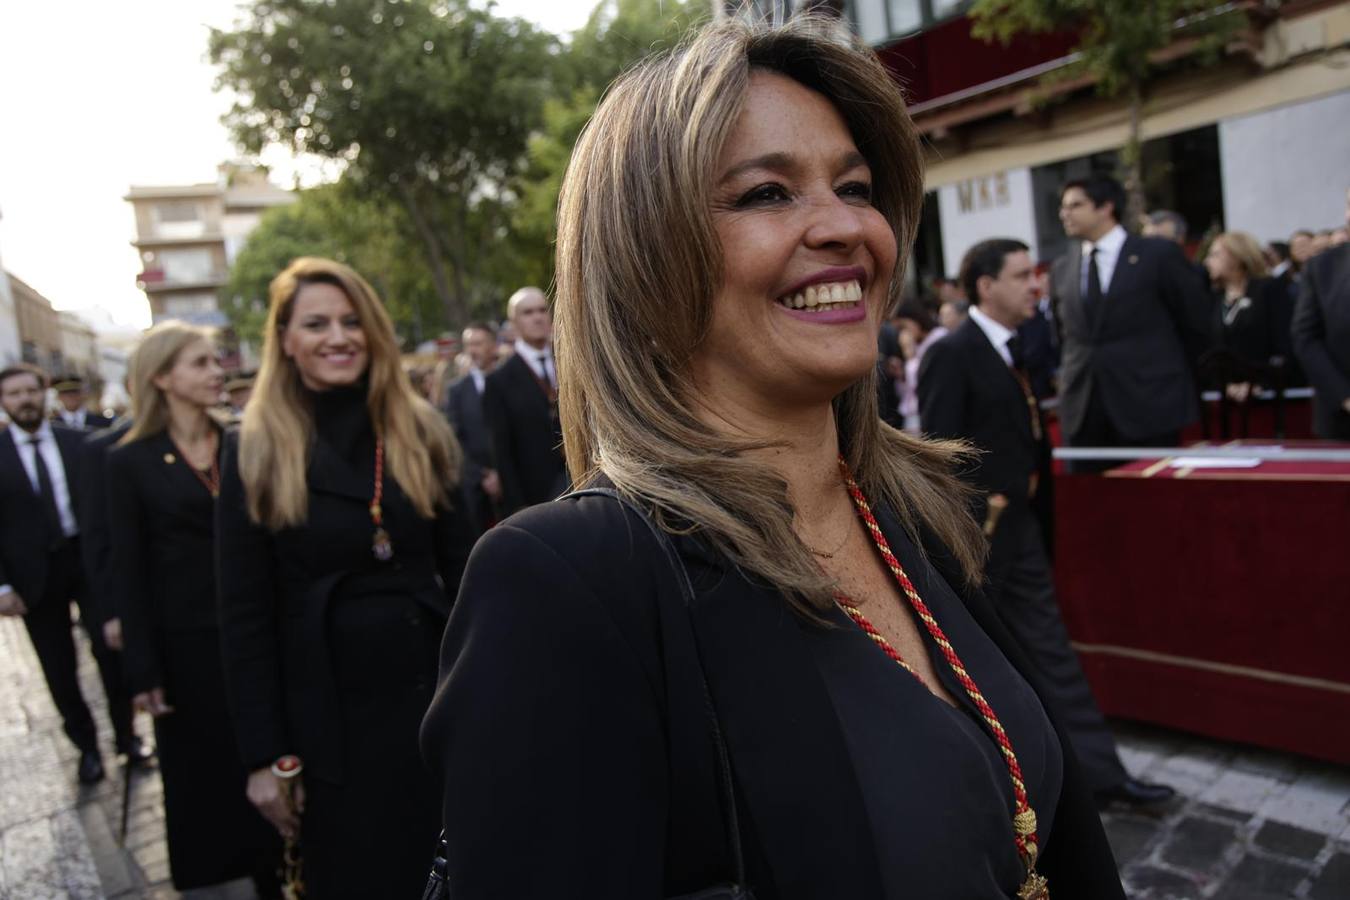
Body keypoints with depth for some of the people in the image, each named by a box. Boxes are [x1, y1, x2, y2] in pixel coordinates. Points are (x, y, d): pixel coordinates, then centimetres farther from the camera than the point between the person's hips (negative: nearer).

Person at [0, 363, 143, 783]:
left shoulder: (79, 442, 1)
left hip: (88, 559, 0)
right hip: (35, 573, 0)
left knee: (110, 650, 5)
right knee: (59, 669, 10)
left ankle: (126, 734, 23)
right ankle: (87, 746, 26)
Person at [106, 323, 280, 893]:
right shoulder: (130, 461, -4)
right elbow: (129, 571, -4)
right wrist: (142, 669, -7)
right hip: (188, 643, -2)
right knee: (207, 766, 11)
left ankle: (279, 869, 29)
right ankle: (227, 868, 29)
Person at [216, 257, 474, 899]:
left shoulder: (421, 431, 2)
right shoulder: (256, 452, -5)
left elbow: (461, 570, 4)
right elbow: (245, 616, -5)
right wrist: (267, 754, -6)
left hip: (433, 694, 2)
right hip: (328, 714, -2)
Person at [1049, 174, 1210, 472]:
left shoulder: (1159, 254, -2)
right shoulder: (1061, 268, 10)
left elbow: (1196, 323, 5)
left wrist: (1173, 375, 11)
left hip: (1149, 405, -4)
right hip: (1083, 409, 4)